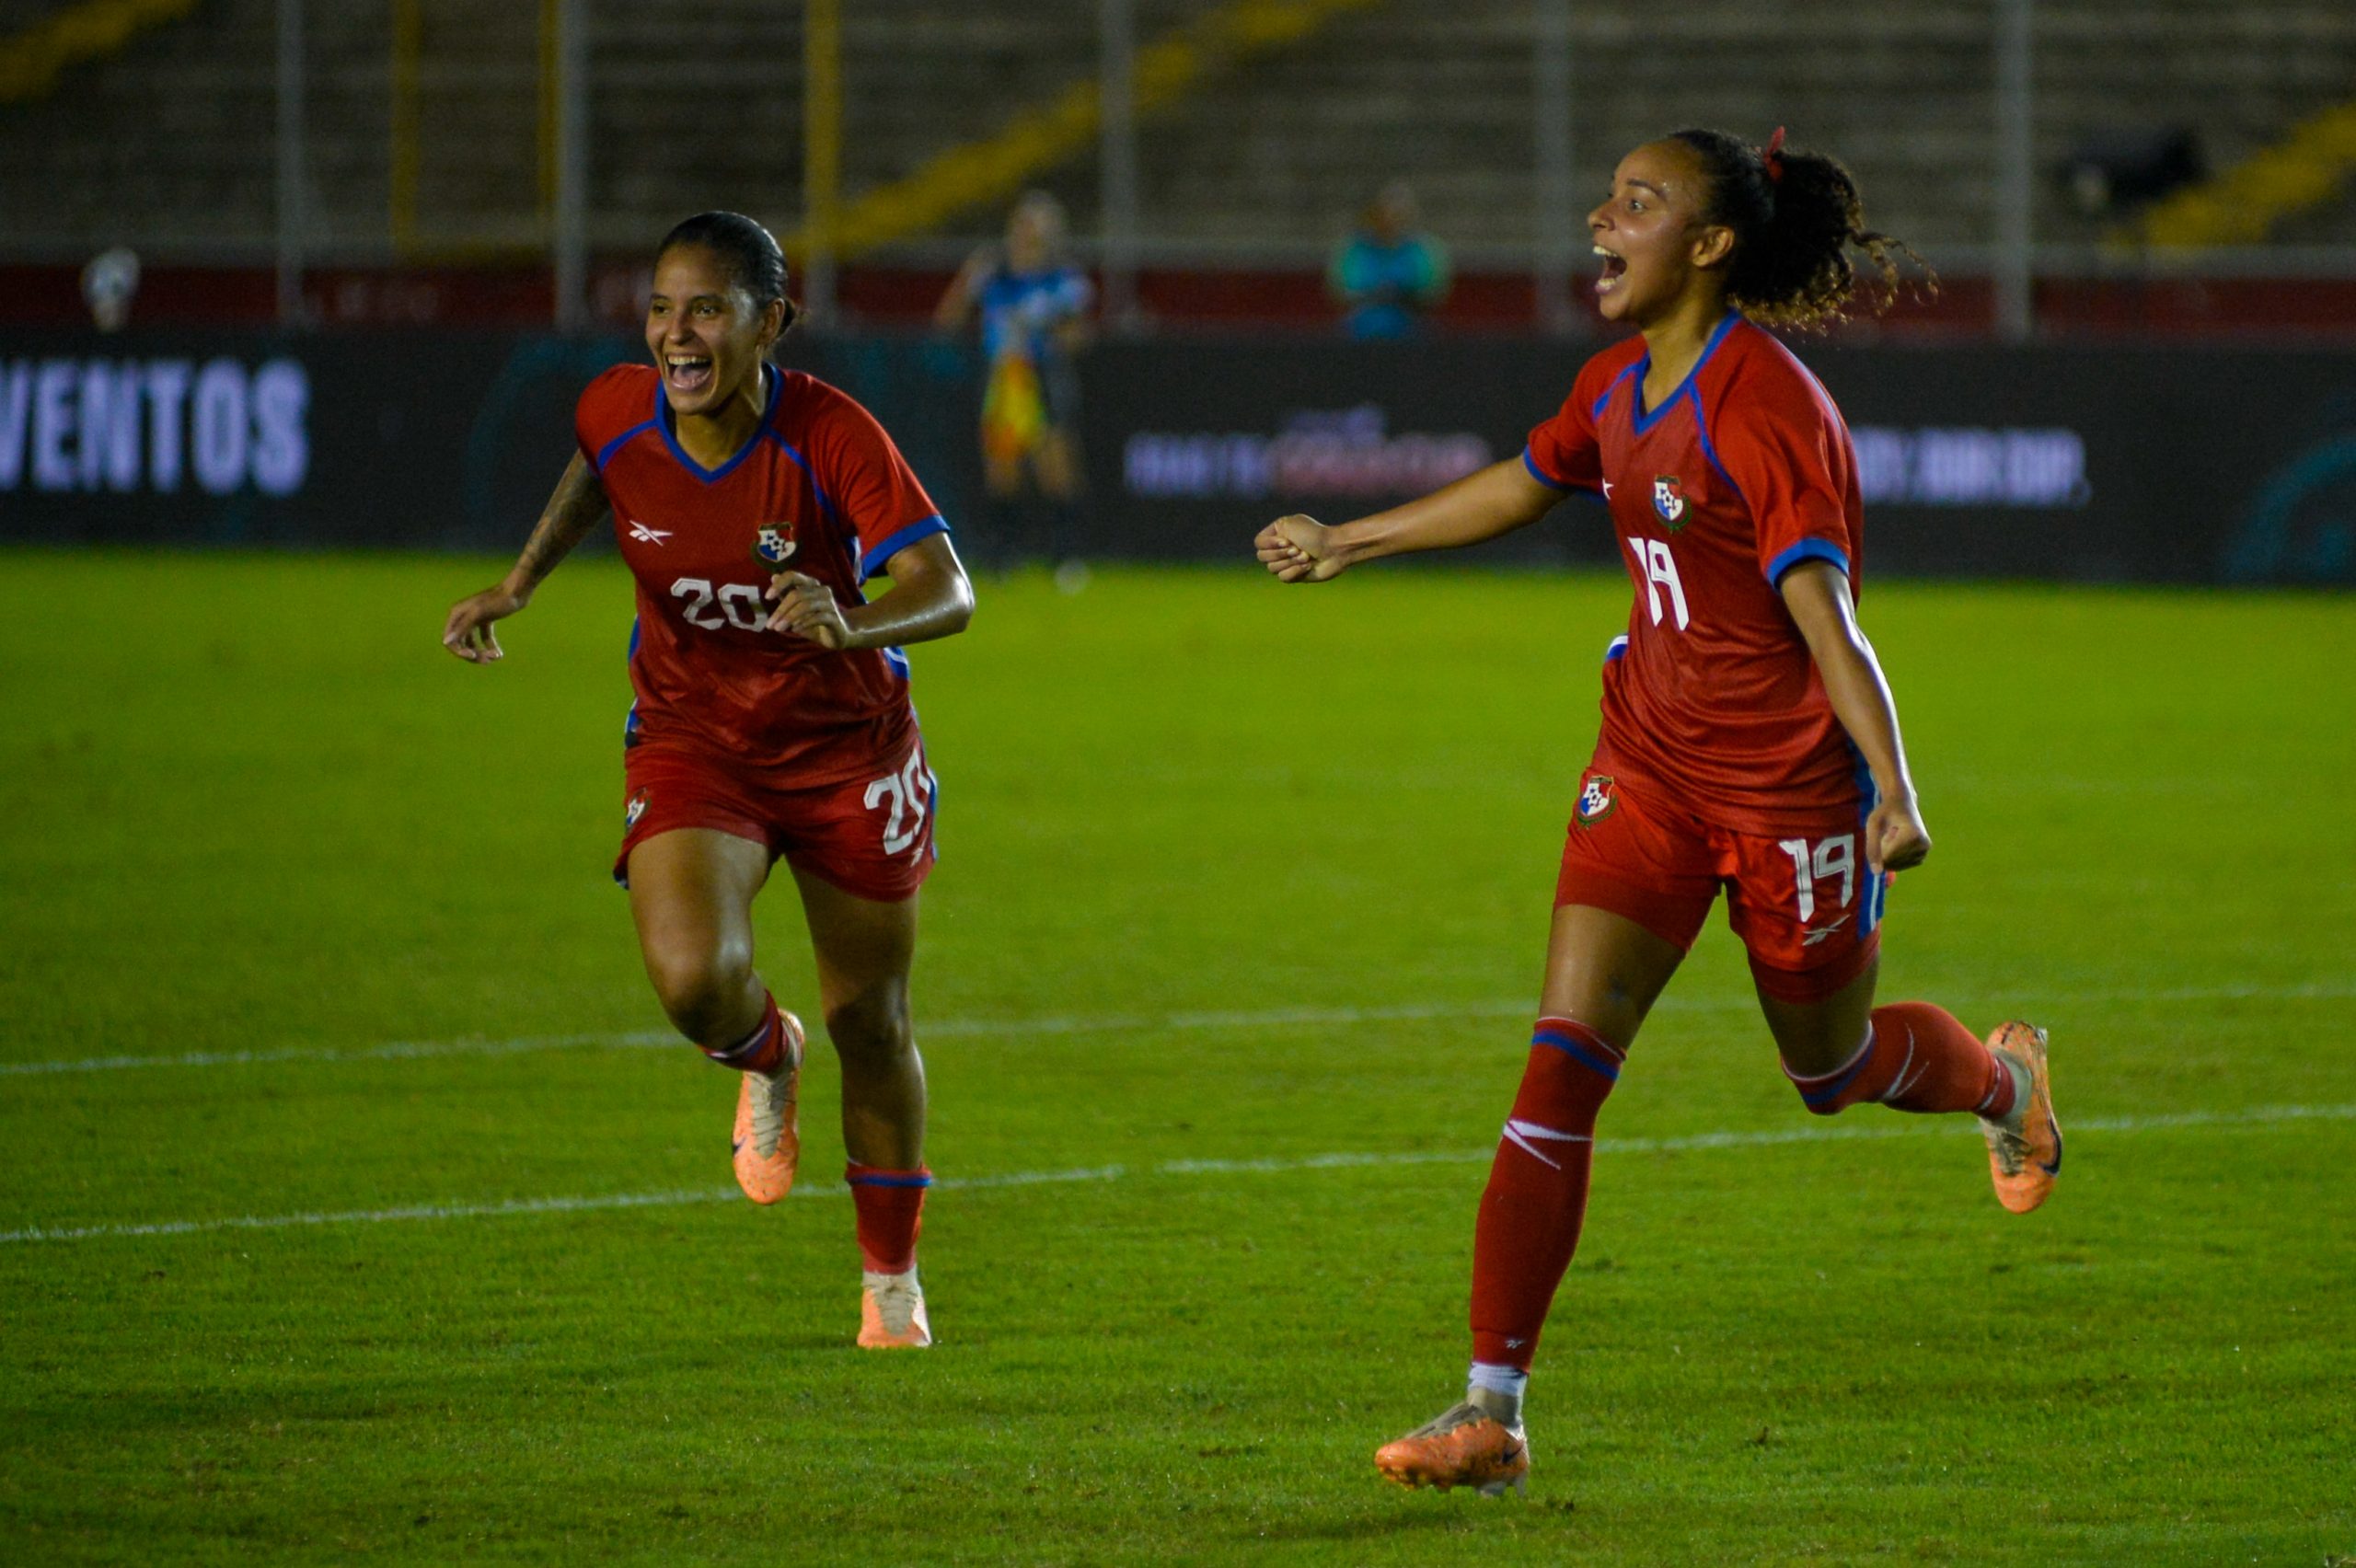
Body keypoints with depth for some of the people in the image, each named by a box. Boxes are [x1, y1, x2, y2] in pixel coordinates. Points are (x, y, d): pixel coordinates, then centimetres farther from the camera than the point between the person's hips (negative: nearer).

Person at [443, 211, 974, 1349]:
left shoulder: (830, 434, -24)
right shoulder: (619, 412, -14)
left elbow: (948, 592, -29)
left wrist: (853, 628, -50)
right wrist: (517, 585, 4)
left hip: (845, 745, -1)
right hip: (690, 739, 1)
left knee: (870, 1020, 10)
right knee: (694, 979, -25)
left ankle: (890, 1279, 34)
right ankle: (766, 1061, 15)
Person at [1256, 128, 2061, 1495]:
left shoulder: (1767, 405, -21)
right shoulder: (1621, 387, 3)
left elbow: (1820, 606, -25)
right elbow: (1520, 487, 23)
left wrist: (1894, 791, -32)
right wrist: (1348, 545, 33)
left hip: (1788, 780, -6)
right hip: (1651, 766, 6)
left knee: (1833, 1067, 15)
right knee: (1562, 1068, -8)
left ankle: (2002, 1079, 52)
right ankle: (1493, 1410, -11)